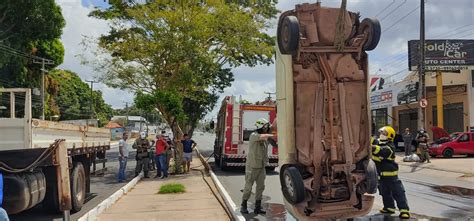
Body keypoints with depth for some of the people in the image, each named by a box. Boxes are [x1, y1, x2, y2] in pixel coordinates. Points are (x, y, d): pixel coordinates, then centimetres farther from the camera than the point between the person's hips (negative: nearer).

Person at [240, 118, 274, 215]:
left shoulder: (266, 139, 6)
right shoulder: (253, 136, -16)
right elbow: (263, 136, -37)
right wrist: (273, 135, -25)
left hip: (261, 167, 6)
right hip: (252, 166, -6)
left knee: (260, 187, 5)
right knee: (248, 187, 2)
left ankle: (257, 208, 11)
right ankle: (243, 206, 18)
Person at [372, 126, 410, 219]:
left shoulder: (389, 147, -19)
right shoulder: (377, 142, 6)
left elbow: (381, 151, -37)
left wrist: (372, 147, -52)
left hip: (390, 173, -8)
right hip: (380, 172, 8)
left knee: (397, 191, -4)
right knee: (384, 192, 18)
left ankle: (404, 210, -2)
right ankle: (389, 207, 31)